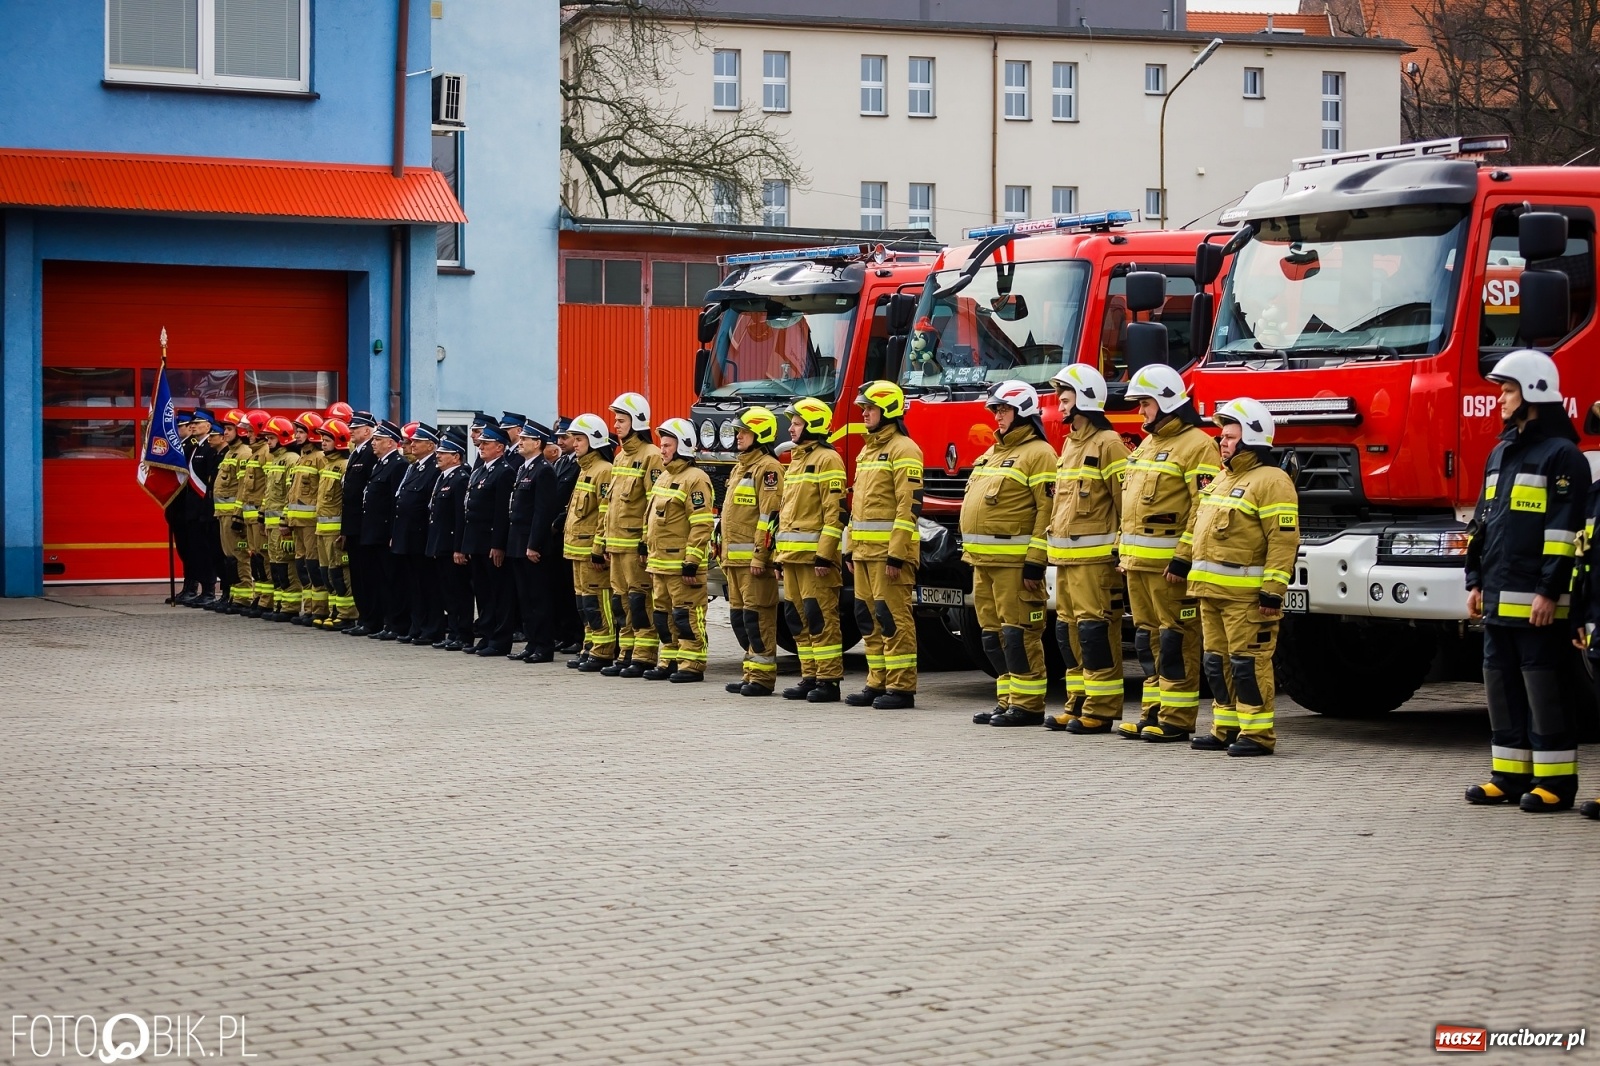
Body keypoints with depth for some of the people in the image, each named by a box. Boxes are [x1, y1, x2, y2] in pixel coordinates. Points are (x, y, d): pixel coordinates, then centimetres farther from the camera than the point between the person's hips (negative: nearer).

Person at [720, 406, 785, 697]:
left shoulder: (767, 468, -11)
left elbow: (770, 515, -18)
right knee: (739, 617, 11)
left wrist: (760, 556, -22)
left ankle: (763, 677, -6)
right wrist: (725, 556, 23)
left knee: (757, 617, -9)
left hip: (755, 558, -10)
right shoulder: (740, 468, 21)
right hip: (735, 560, 10)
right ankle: (751, 672, 17)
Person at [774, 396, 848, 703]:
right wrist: (780, 555, 20)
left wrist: (825, 556, -21)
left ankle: (829, 681, -7)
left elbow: (835, 511, -16)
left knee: (820, 618, -9)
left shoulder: (827, 460, -9)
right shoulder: (797, 459, 21)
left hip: (814, 554, -9)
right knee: (798, 619, 9)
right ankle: (810, 677, 14)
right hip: (793, 556, 9)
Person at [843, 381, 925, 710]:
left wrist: (897, 554, -21)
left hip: (890, 549, -9)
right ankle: (878, 683, 16)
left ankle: (901, 688, -6)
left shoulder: (903, 450, -10)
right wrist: (850, 547, 19)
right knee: (869, 618, 10)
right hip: (864, 551, 9)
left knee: (893, 618, -8)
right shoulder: (867, 450, 20)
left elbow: (910, 505, -17)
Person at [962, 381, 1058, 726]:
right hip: (985, 563, 10)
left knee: (1018, 633, -8)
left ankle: (1028, 705, -4)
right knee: (994, 634, 11)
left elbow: (1048, 511, -15)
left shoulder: (1037, 453, -9)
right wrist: (973, 554, 20)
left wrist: (1035, 562, -20)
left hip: (1014, 562, -10)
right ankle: (1008, 701, 17)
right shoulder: (994, 452, 20)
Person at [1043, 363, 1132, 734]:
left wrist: (1123, 550, -16)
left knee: (1095, 629, -9)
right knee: (1068, 629, 11)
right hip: (1066, 557, 10)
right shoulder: (1070, 443, 19)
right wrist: (1054, 543, 23)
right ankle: (1078, 704, 17)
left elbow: (1127, 501, -13)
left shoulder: (1107, 443, -9)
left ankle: (1102, 709, -6)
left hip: (1095, 556, -10)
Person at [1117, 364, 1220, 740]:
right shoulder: (1147, 445, 19)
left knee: (1175, 639, -5)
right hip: (1138, 562, 9)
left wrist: (1184, 557, -22)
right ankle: (1153, 714, 17)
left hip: (1170, 563, -9)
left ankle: (1177, 719, -3)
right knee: (1148, 638, 11)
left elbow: (1204, 508, -18)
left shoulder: (1196, 446, -11)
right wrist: (1123, 550, 19)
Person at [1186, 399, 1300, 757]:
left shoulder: (1271, 482, -11)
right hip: (1213, 592, 10)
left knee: (1248, 662, -8)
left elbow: (1284, 540, -17)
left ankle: (1258, 734, -4)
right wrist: (1199, 579, 22)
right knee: (1218, 661, 12)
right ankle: (1226, 728, 20)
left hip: (1246, 594, -10)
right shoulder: (1223, 479, 19)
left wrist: (1273, 591, -21)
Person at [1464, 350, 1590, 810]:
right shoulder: (1501, 452, 18)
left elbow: (1565, 528, -14)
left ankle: (1556, 780, -1)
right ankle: (1510, 774, 17)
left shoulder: (1561, 455, -8)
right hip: (1498, 597, 8)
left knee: (1543, 686, -6)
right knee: (1502, 684, 10)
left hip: (1536, 601, -8)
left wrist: (1550, 591, -18)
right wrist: (1476, 581, 15)